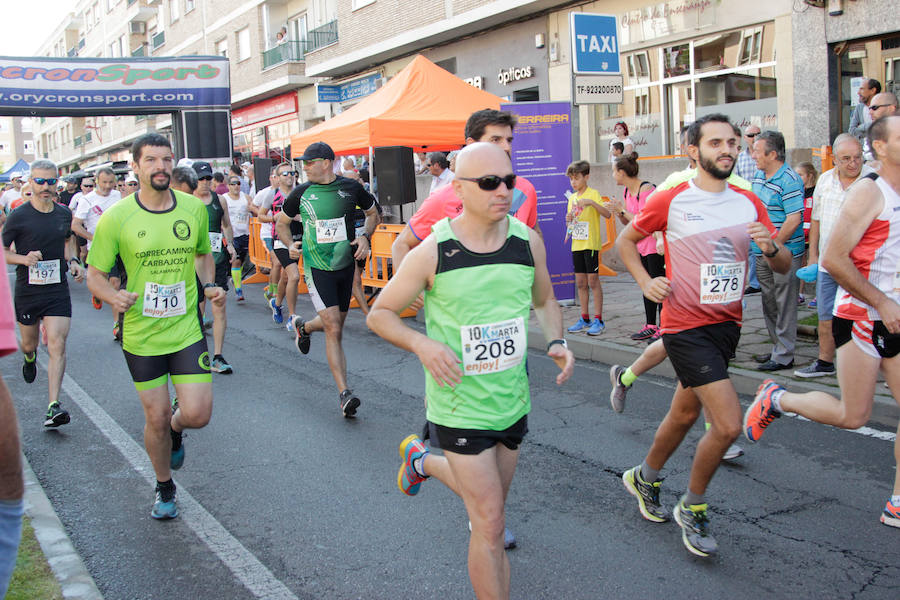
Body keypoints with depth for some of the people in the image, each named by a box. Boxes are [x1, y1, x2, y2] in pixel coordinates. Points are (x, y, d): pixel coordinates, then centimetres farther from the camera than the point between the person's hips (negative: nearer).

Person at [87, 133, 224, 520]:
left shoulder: (195, 208, -1)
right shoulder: (116, 218, -9)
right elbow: (95, 274, -1)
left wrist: (209, 286, -2)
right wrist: (114, 296, -23)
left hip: (187, 329, 2)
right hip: (141, 334, -1)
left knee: (197, 415, -7)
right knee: (156, 418, 7)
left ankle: (175, 427, 32)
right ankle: (165, 489, 32)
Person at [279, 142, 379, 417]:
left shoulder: (351, 188, -1)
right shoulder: (301, 192, -2)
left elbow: (372, 212, 15)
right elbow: (282, 223, 13)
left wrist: (364, 236, -3)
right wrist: (290, 244, -6)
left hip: (345, 265, 3)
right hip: (317, 268, -3)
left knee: (335, 323, 17)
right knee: (334, 329, -14)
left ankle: (303, 327, 52)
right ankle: (345, 393, -12)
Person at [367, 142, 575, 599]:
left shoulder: (528, 241, -4)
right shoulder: (432, 253, -16)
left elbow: (544, 301, 15)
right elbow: (379, 314, -5)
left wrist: (556, 342, -5)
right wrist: (422, 343, -24)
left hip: (512, 401, 5)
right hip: (459, 405, -5)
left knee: (488, 501, 24)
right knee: (490, 524, -3)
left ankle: (422, 459, 52)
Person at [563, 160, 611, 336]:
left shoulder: (593, 194, -5)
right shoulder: (572, 197, 14)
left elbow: (607, 214, -18)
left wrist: (592, 203, -28)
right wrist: (568, 220, -2)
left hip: (591, 244, -7)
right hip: (577, 244, 7)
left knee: (593, 281, -5)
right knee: (580, 283, 9)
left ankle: (598, 320, -1)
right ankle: (584, 319, 16)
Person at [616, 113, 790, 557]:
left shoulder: (749, 203, 5)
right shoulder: (671, 201, -9)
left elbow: (785, 266, 7)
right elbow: (625, 240, 4)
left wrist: (770, 247, -15)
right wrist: (645, 281, -11)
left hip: (727, 325, 6)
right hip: (686, 327, -6)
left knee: (685, 414, 20)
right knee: (728, 424, -13)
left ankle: (644, 478, 45)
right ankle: (692, 508, 10)